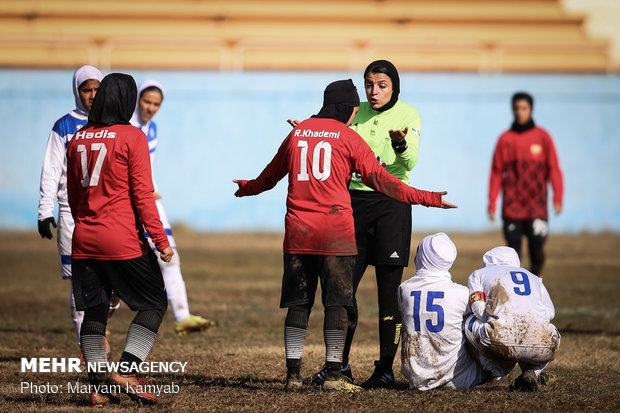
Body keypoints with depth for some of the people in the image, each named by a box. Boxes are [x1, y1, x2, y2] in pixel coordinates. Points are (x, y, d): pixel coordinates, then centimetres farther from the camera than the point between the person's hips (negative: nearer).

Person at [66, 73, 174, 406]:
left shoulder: (78, 139, 9)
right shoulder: (132, 137, -8)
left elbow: (73, 196, 15)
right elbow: (142, 194, -12)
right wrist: (161, 240, -10)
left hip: (84, 240, 6)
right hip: (123, 241, -6)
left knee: (93, 312, 10)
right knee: (155, 303, 5)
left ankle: (97, 387, 8)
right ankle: (127, 370, -7)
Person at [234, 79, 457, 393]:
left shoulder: (296, 133, 13)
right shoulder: (348, 137, 1)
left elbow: (270, 176, 25)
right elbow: (380, 180, -4)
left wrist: (247, 189, 46)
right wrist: (425, 198, -1)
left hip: (297, 233, 4)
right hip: (335, 234, -4)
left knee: (297, 303, 7)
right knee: (336, 304, -1)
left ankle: (293, 374, 5)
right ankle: (333, 375, -4)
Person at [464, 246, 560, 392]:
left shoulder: (479, 275, 25)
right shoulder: (534, 278, 34)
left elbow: (480, 310, 10)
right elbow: (549, 313, 23)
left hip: (501, 342, -2)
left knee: (471, 323, 30)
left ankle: (498, 375, 17)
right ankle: (531, 372, 11)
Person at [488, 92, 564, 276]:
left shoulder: (542, 137, 3)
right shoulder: (505, 139, 5)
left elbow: (553, 167, 1)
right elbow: (497, 172, 7)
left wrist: (558, 197, -9)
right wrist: (492, 203, 1)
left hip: (537, 205, -1)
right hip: (512, 206, 1)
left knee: (536, 248, -6)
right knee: (513, 251, -2)